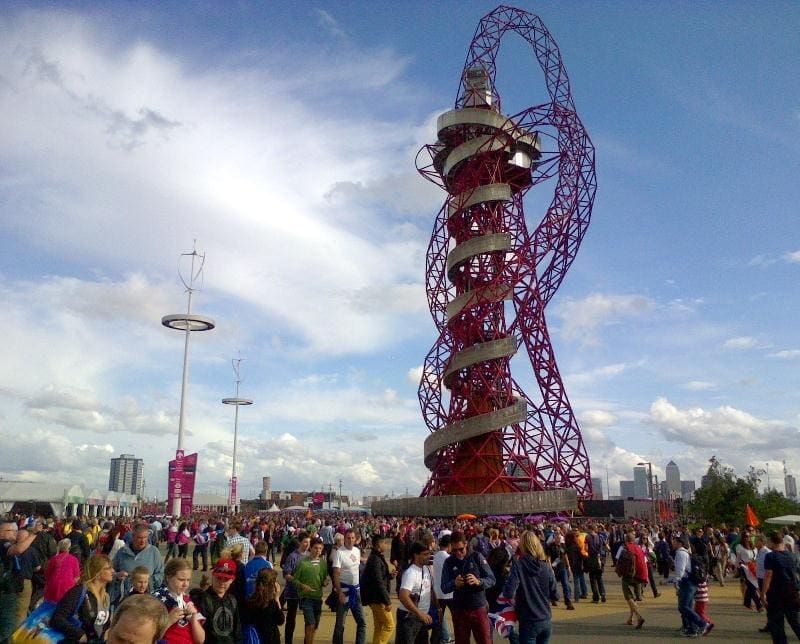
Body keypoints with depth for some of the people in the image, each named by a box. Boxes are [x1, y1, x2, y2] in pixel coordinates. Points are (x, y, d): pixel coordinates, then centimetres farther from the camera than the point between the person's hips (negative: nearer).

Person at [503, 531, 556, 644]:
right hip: (546, 621, 5)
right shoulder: (546, 566, -1)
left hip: (528, 622, -4)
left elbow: (509, 593, -21)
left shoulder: (518, 565, -14)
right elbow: (554, 594, 4)